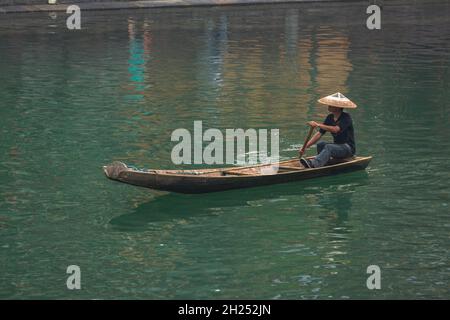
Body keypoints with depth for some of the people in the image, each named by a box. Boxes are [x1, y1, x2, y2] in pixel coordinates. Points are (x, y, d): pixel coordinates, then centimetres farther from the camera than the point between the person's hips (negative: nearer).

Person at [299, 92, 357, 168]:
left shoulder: (346, 117, -15)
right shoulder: (330, 118, 5)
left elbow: (335, 129, -32)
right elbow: (319, 134, 1)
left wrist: (318, 125, -32)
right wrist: (305, 147, -9)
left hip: (348, 148, -7)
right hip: (337, 147, 7)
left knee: (329, 147, -33)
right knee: (320, 144, -19)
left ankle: (313, 164, -54)